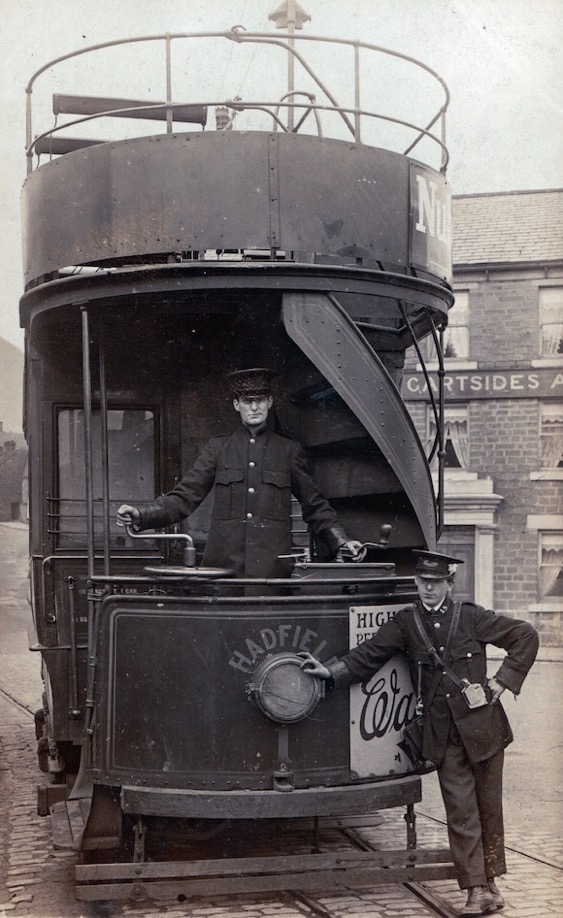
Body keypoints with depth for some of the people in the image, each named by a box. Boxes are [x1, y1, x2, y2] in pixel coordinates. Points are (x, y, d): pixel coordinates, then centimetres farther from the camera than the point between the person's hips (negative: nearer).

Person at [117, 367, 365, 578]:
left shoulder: (289, 451, 12)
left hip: (273, 569, 0)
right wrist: (141, 516, -7)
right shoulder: (217, 449, 12)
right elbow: (184, 497, 7)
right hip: (223, 566, 0)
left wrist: (341, 542, 3)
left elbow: (315, 506, 16)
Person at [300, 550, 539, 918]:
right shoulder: (406, 622, 3)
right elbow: (370, 654, -1)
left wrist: (502, 680, -4)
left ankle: (490, 881, 25)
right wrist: (331, 671, -13)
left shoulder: (472, 616, -3)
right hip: (444, 735, 1)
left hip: (483, 726, -1)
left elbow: (525, 636, 2)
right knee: (461, 812, -1)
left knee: (489, 807, 10)